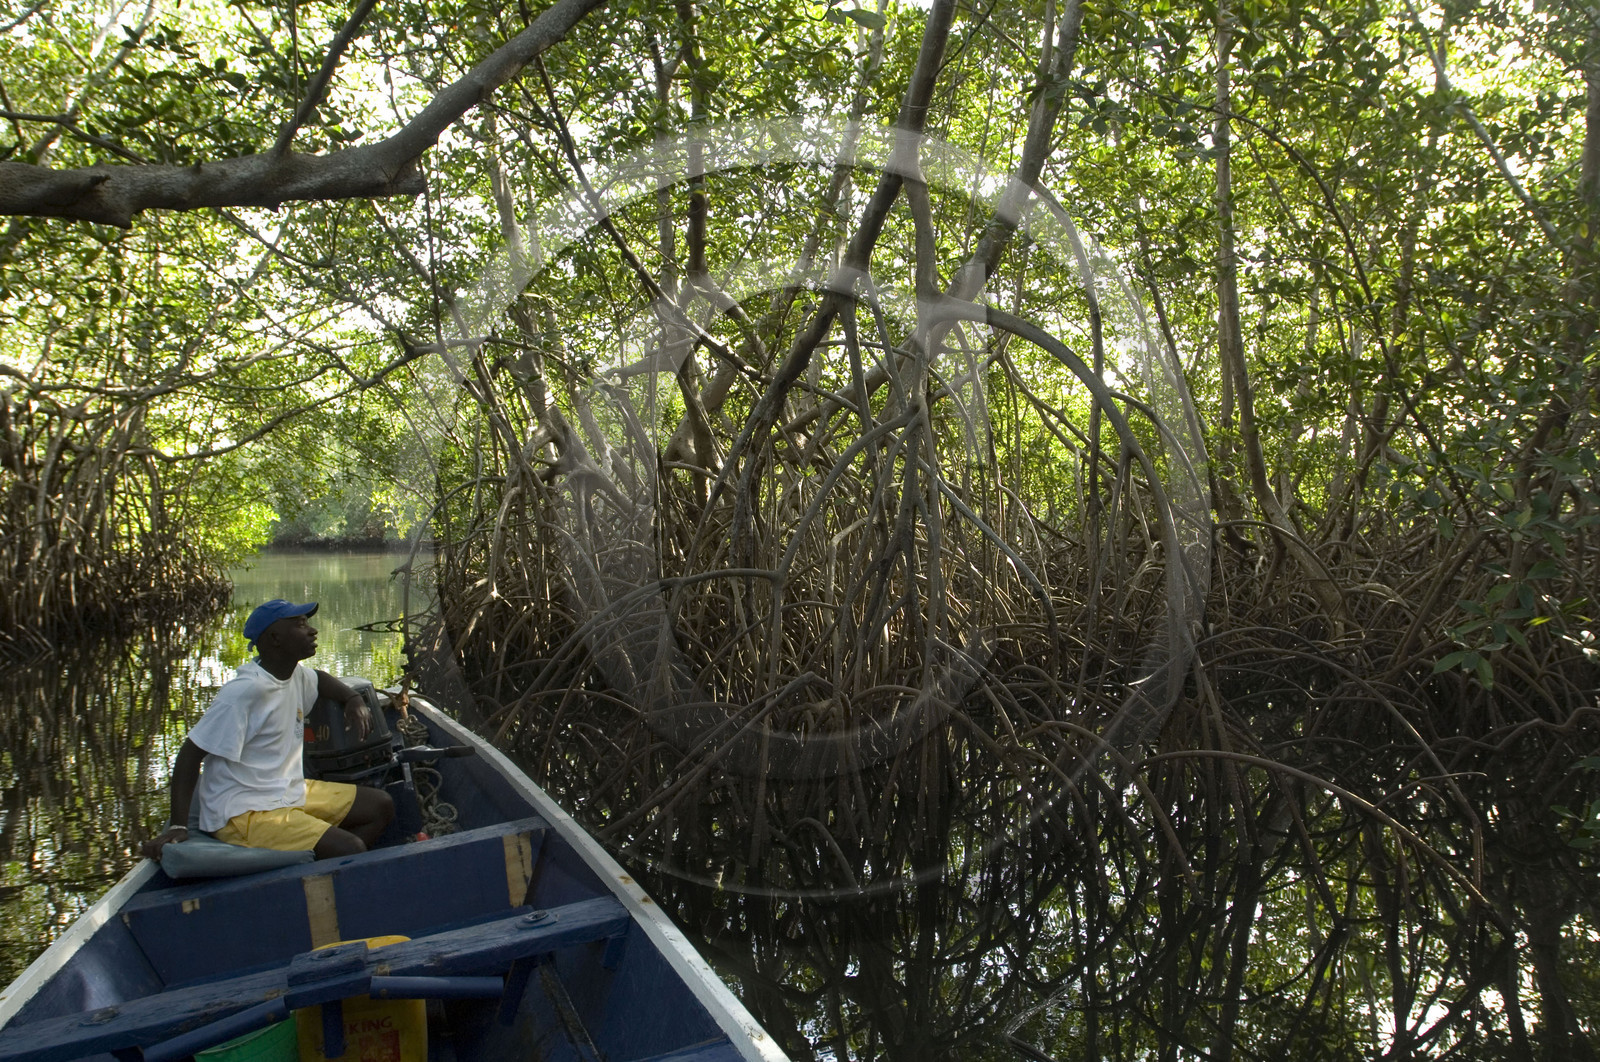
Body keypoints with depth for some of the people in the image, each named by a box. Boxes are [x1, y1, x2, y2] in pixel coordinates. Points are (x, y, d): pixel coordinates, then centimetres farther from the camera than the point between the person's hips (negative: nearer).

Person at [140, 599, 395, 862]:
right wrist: (178, 826, -25)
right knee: (350, 850, -24)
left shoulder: (295, 674, 5)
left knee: (381, 806, 4)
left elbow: (319, 679, 30)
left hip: (292, 791, 10)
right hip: (244, 813, -10)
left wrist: (354, 699, 10)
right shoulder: (244, 692, -21)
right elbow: (192, 753, -20)